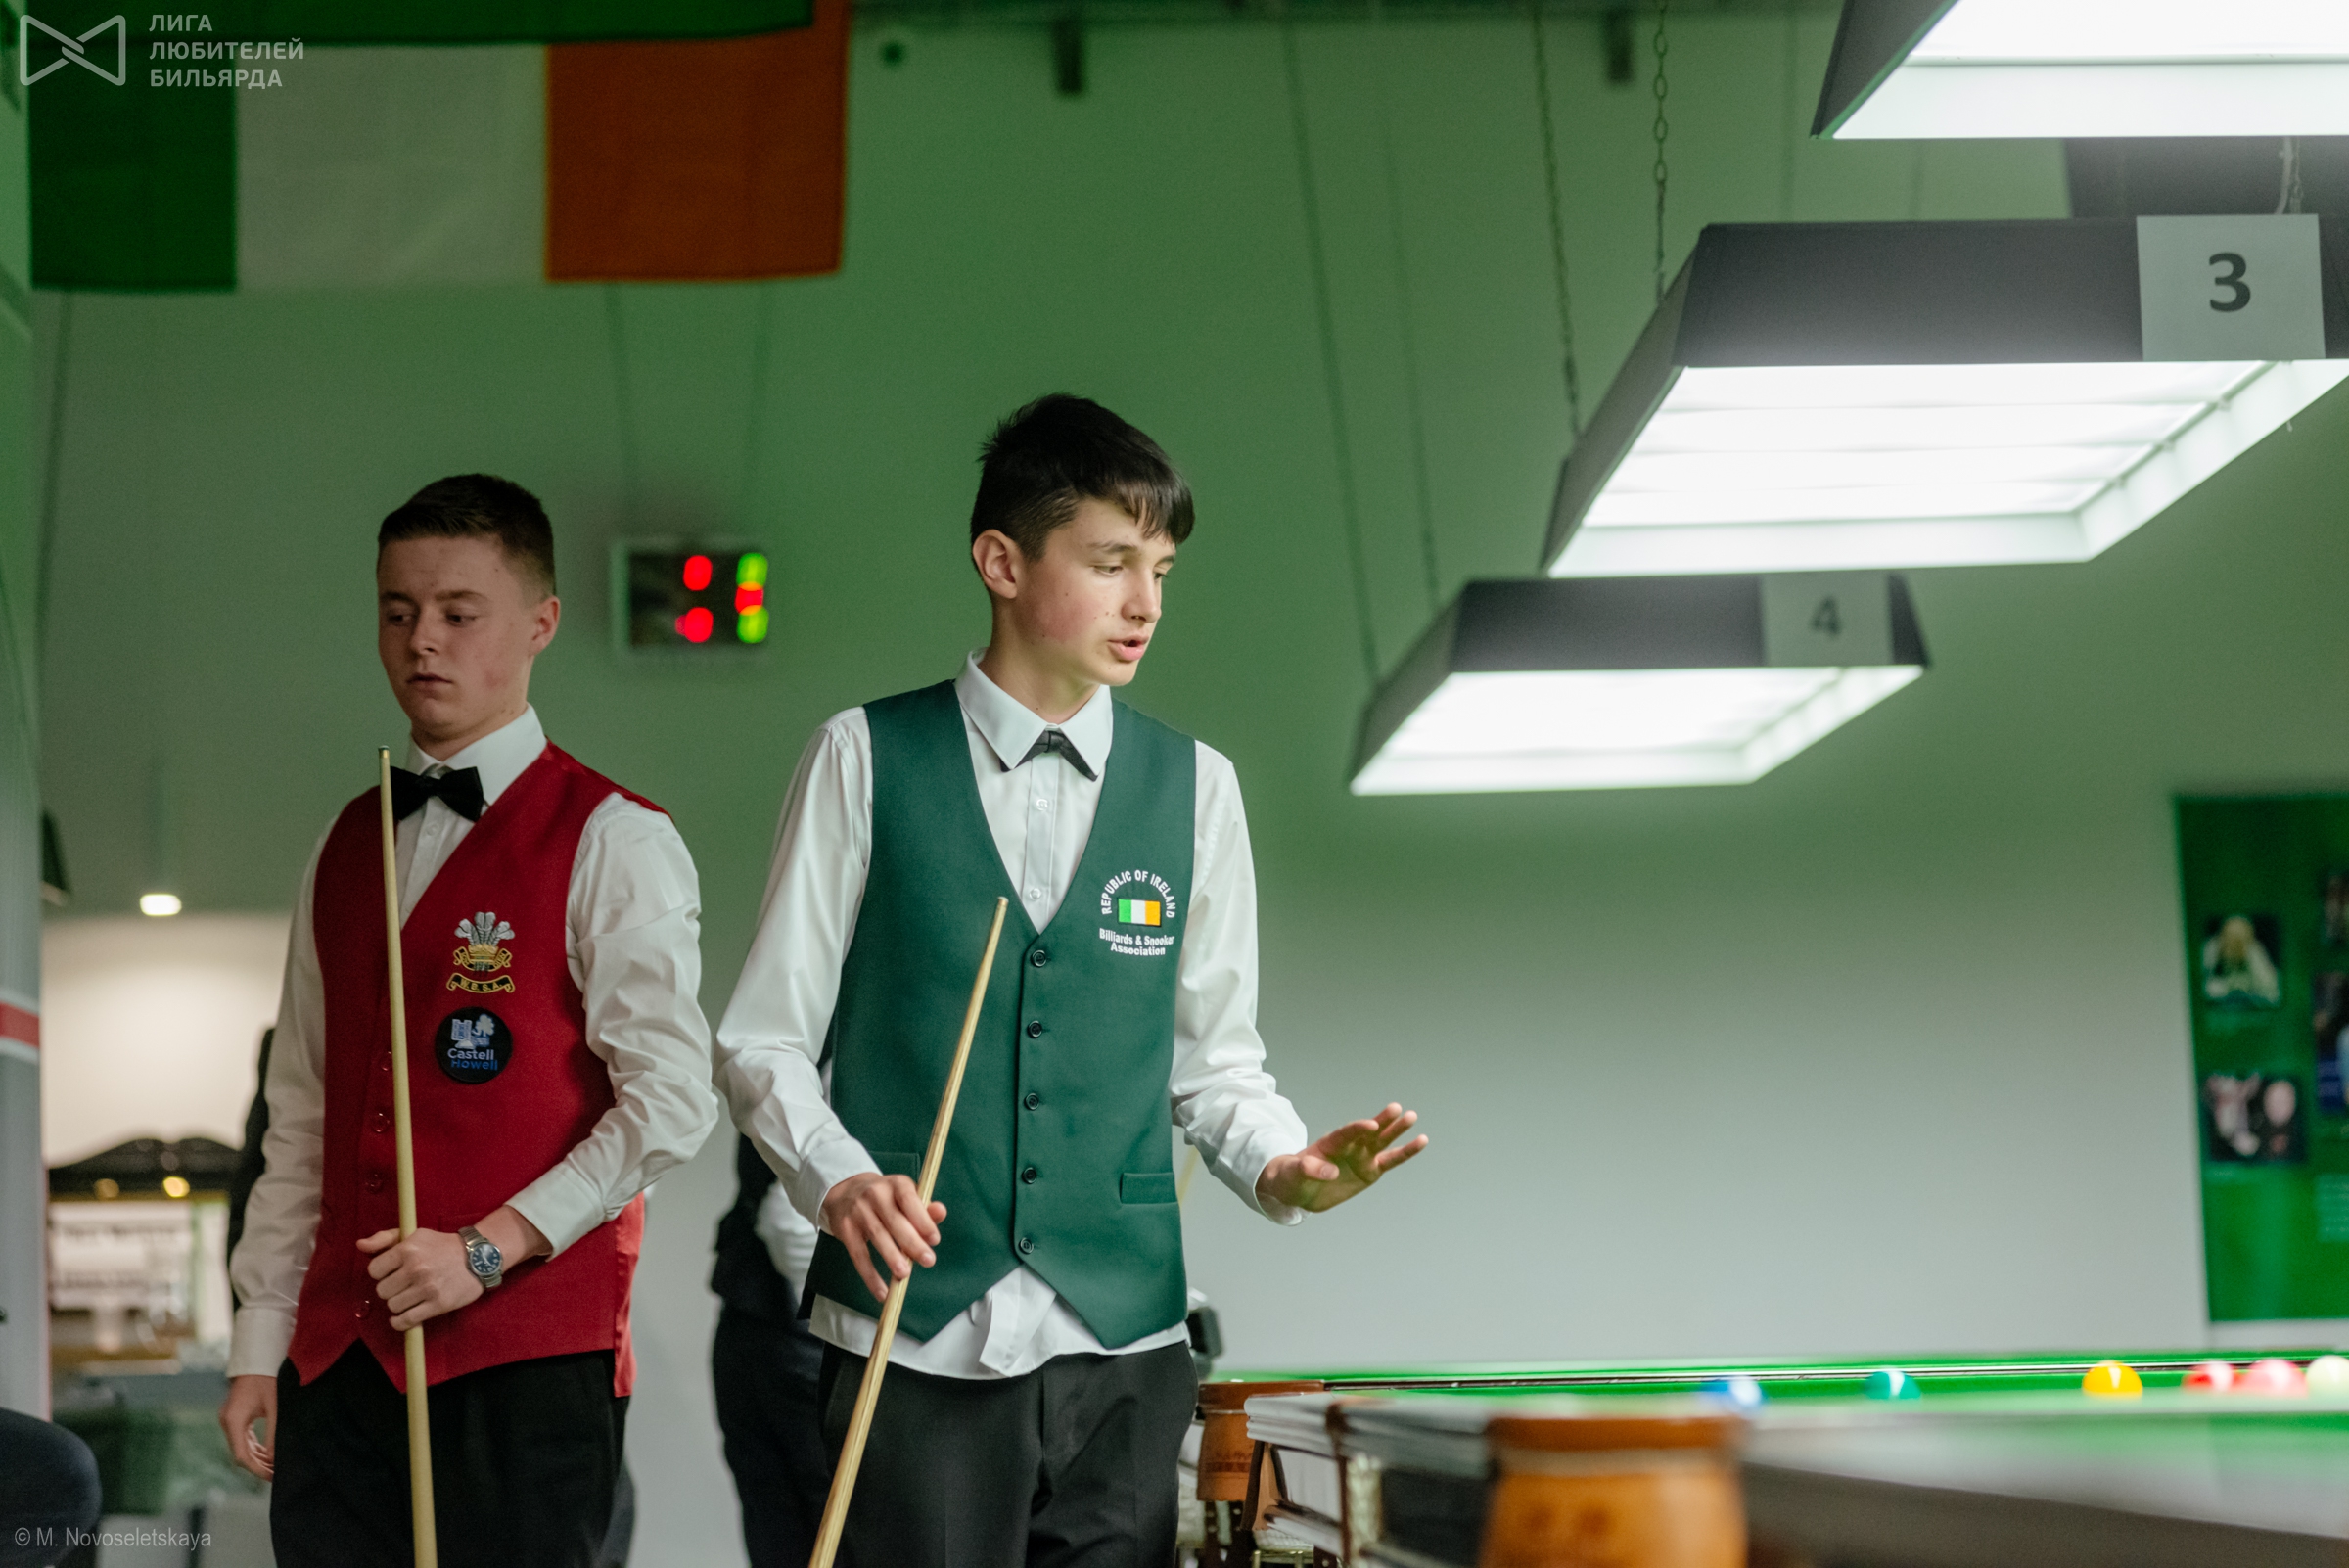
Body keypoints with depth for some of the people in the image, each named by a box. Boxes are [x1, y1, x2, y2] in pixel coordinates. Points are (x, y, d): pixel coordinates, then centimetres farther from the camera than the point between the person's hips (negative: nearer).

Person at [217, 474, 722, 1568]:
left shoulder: (614, 842, -2)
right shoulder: (346, 850, 17)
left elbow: (670, 1103, -10)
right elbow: (302, 1119, 18)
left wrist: (486, 1250, -14)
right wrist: (260, 1343, 13)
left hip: (529, 1357, -5)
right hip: (340, 1354, 5)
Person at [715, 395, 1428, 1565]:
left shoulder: (1194, 786, 10)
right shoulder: (867, 759, 2)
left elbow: (1213, 1059, 15)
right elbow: (764, 1038, 4)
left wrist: (1282, 1166, -5)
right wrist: (836, 1177, -14)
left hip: (1123, 1339, 3)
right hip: (914, 1339, -2)